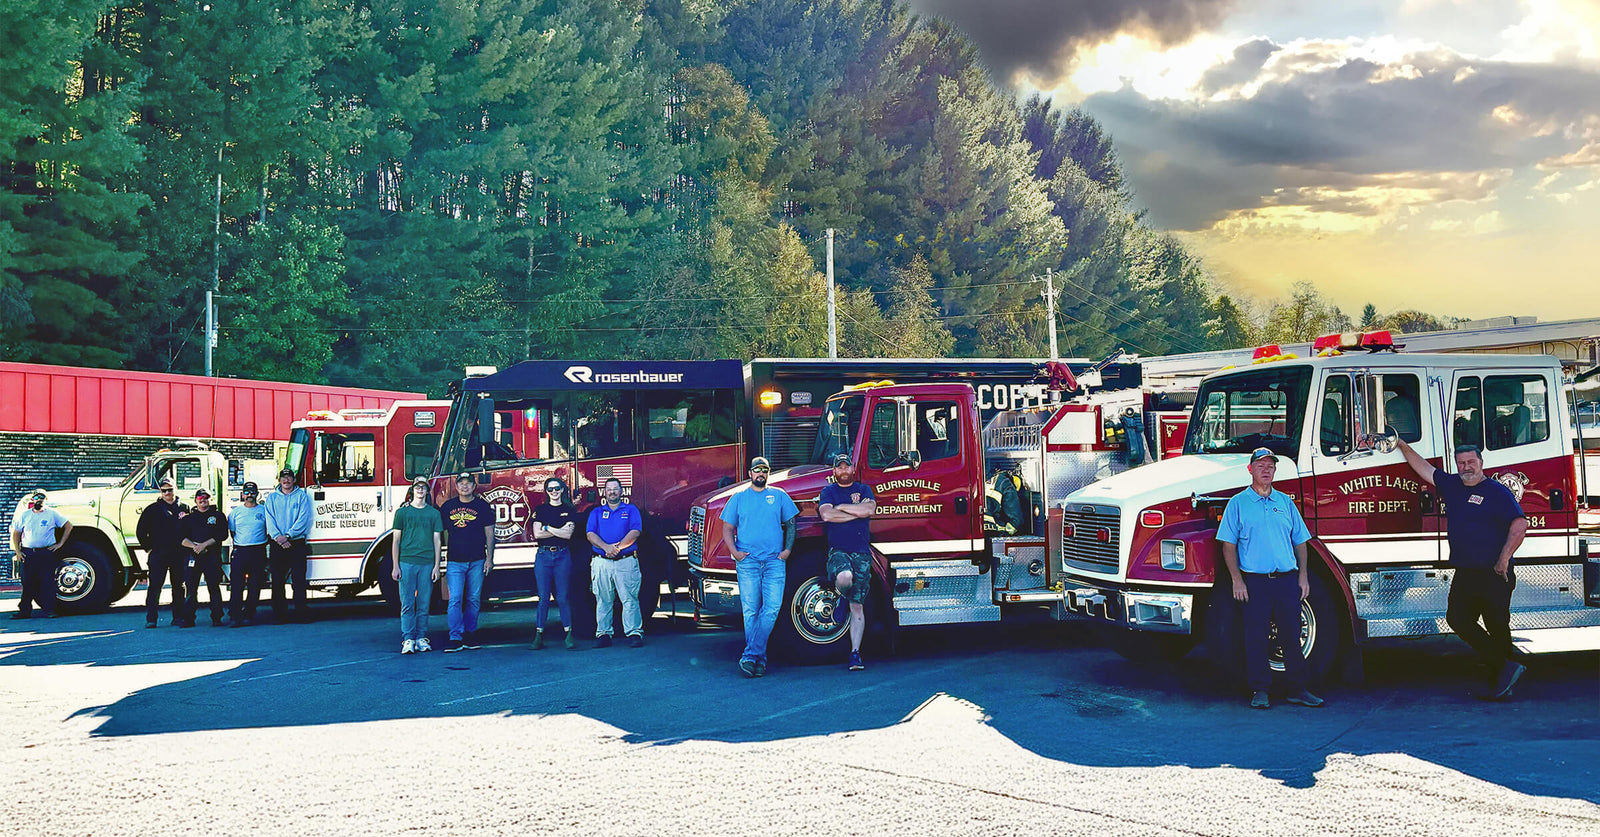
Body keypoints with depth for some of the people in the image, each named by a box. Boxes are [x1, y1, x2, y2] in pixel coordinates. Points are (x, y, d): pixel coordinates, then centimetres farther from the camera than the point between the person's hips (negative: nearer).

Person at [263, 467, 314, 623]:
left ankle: (300, 613, -3)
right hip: (277, 545, 2)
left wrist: (288, 535, -15)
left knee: (298, 579, -6)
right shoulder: (272, 498, 14)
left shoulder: (302, 496, 7)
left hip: (297, 543, -2)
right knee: (277, 579, 1)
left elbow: (303, 519, -4)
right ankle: (278, 612, 7)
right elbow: (270, 519, 3)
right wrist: (277, 536, -14)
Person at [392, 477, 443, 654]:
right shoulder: (402, 512, 7)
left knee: (424, 604, 3)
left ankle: (421, 638, 9)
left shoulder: (433, 513, 10)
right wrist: (395, 566, 0)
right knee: (407, 604, -4)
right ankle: (408, 640, -2)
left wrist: (436, 566, 3)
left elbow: (437, 540, 10)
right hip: (406, 563, -1)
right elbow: (396, 540, 6)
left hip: (427, 564, 1)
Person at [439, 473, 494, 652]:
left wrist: (489, 558, -1)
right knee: (455, 599, -8)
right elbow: (441, 533, 12)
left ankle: (470, 635, 17)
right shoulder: (447, 507, 8)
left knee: (473, 600, 6)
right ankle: (455, 639, -10)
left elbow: (489, 533, 5)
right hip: (455, 561, 0)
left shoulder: (482, 506, 4)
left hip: (477, 561, 0)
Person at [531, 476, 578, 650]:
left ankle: (568, 635, 2)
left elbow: (568, 534, -5)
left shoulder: (569, 510, 8)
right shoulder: (540, 510, 9)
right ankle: (539, 635, 0)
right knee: (543, 597, -3)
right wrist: (559, 530, -7)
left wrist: (547, 528, -4)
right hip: (543, 555, 0)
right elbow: (537, 533, -3)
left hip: (562, 555, 0)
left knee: (562, 597, -2)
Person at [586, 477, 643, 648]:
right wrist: (606, 547, -15)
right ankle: (603, 634, 8)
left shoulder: (631, 510, 11)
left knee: (630, 599, -6)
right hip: (601, 562, 2)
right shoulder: (596, 512, 16)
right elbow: (591, 535, 3)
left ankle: (634, 633, -4)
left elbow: (635, 532, -3)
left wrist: (618, 547, -16)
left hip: (626, 561, -2)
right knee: (603, 600, 3)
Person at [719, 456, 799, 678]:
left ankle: (750, 655, -9)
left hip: (774, 560, 0)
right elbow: (727, 529, 11)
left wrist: (787, 549, 2)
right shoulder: (738, 498, 11)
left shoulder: (779, 495, 12)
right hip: (747, 561, 0)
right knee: (750, 610, -3)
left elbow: (790, 524, 15)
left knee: (772, 608, -11)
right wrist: (734, 552, -4)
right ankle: (759, 658, 4)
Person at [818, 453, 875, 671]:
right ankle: (841, 596, 1)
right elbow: (826, 515, -10)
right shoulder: (828, 491, 8)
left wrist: (841, 507, -6)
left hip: (862, 553, 2)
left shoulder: (864, 489, 12)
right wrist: (857, 512, -8)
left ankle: (855, 653, 6)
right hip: (838, 550, -2)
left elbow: (870, 509, -9)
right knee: (844, 577, -36)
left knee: (857, 606, 1)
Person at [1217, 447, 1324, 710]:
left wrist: (1303, 576, 7)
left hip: (1287, 579, 3)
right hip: (1254, 580, -3)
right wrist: (1237, 580, -8)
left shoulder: (1285, 502, 14)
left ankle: (1297, 690, 12)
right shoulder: (1238, 503, 4)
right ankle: (1259, 690, 7)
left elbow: (1300, 541, 16)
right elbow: (1229, 544, 0)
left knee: (1292, 636, 5)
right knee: (1255, 637, -1)